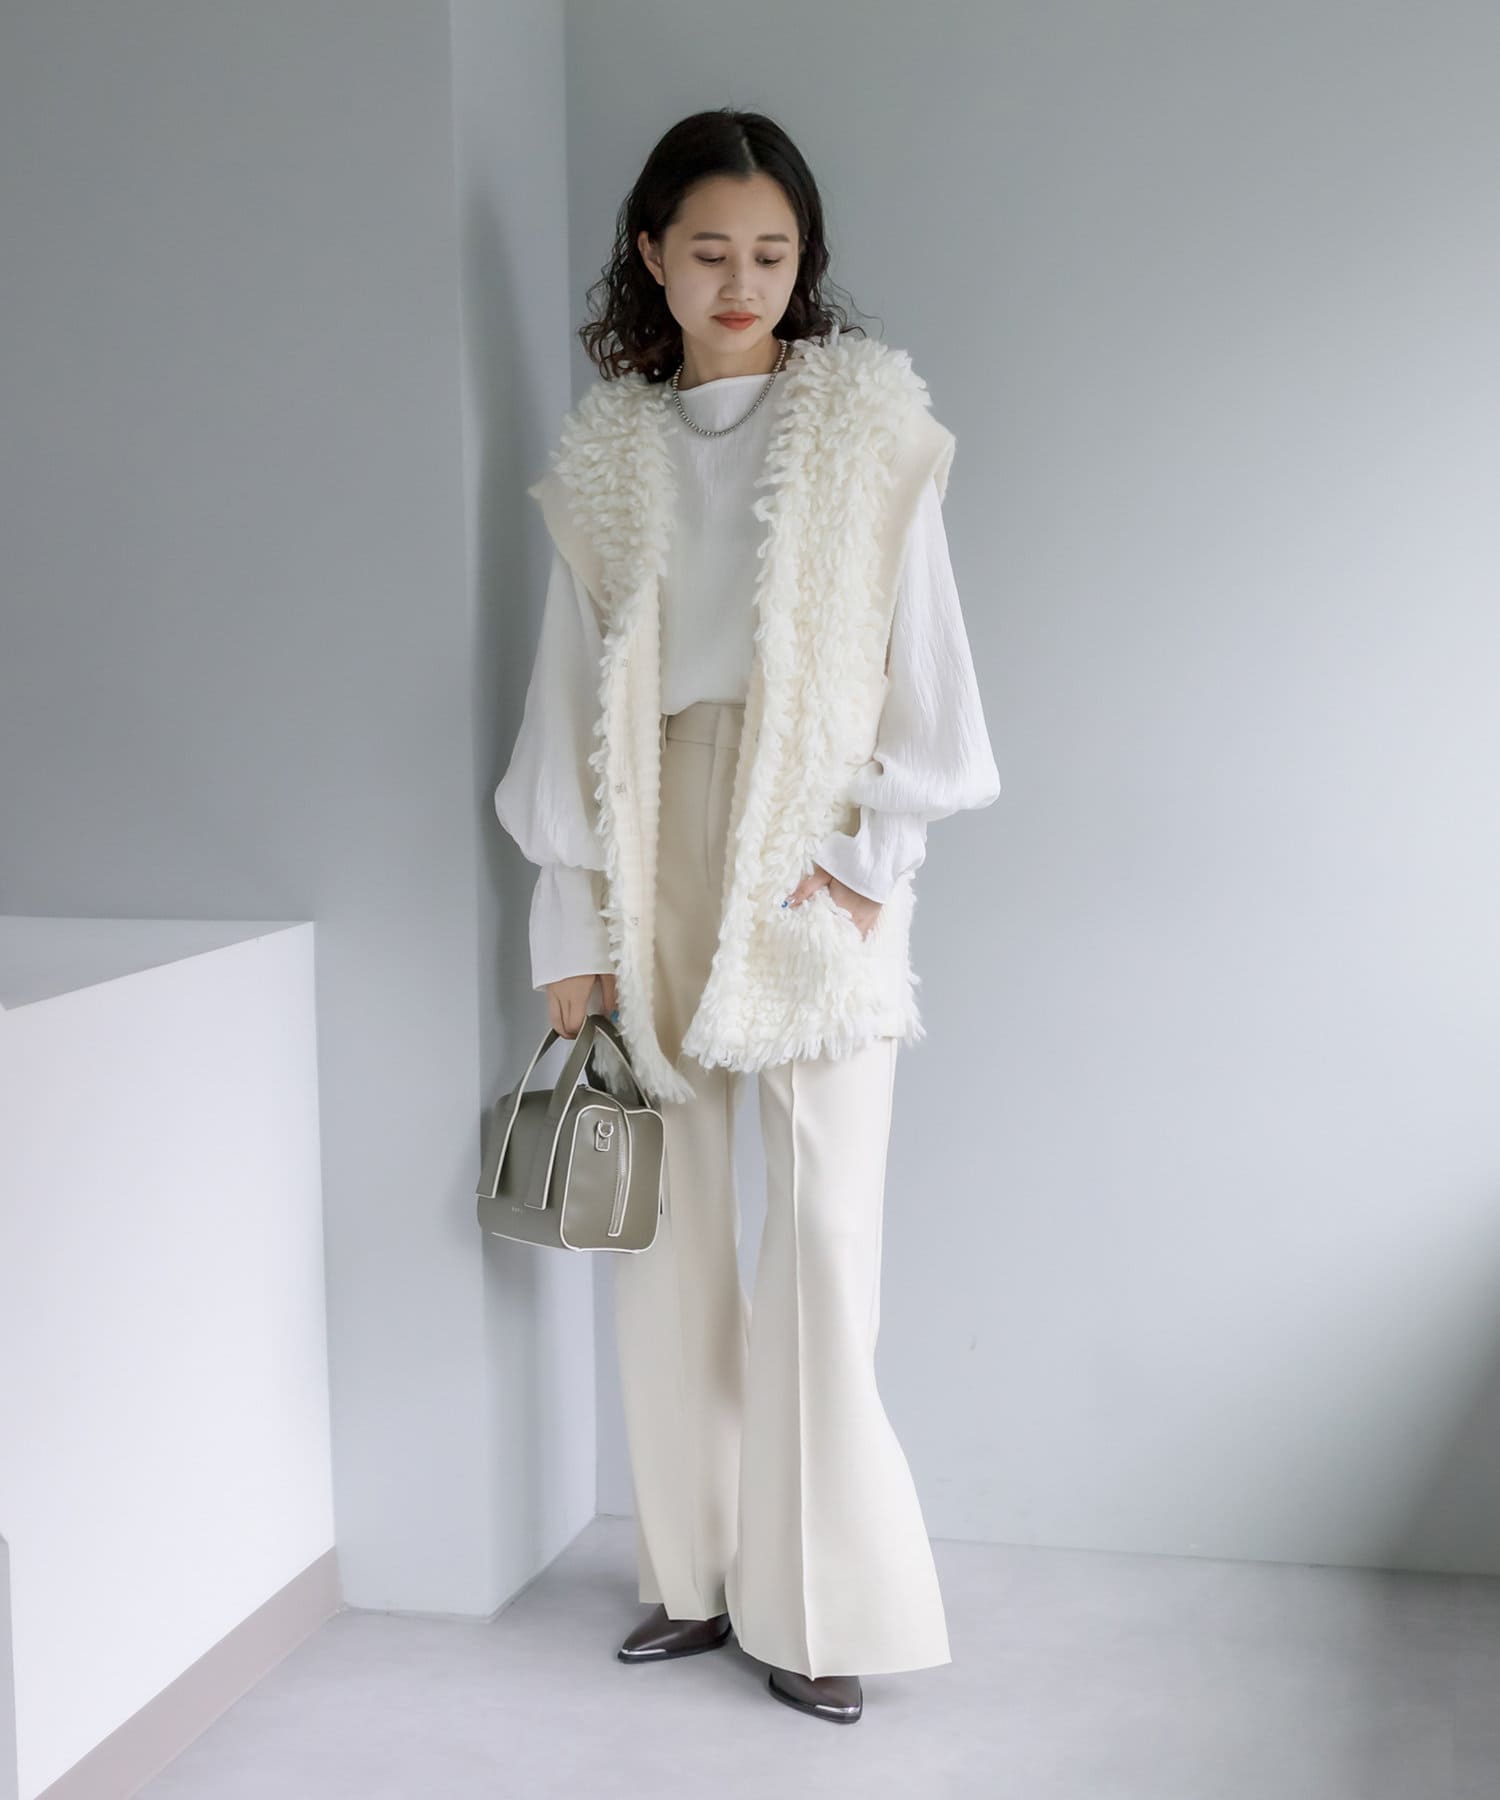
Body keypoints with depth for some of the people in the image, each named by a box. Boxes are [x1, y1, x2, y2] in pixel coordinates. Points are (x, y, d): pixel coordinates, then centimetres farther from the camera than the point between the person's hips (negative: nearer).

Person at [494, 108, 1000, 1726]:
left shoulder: (867, 429, 2)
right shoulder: (607, 455, 8)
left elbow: (918, 659, 1)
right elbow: (574, 695, 7)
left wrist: (870, 855, -8)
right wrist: (573, 926, 3)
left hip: (812, 863, -3)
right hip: (655, 860, 3)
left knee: (825, 1229, -6)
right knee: (667, 1224, 6)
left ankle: (819, 1603, 5)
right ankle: (692, 1572, 19)